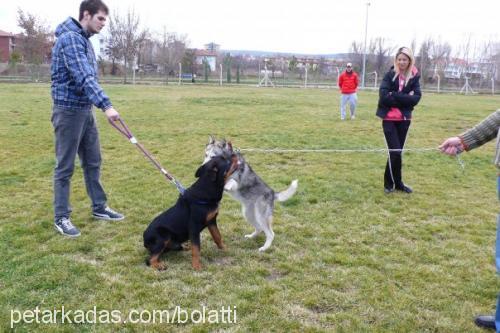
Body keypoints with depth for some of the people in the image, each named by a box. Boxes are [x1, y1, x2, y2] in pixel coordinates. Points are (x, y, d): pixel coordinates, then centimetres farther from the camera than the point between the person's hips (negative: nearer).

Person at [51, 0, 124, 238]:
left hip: (86, 110, 9)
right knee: (65, 167, -1)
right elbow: (83, 77, -29)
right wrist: (106, 105, -37)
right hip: (69, 111, -9)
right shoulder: (70, 38, -17)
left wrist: (99, 106, 20)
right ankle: (61, 218, 10)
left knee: (93, 162, 15)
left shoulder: (84, 39, 14)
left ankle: (99, 208, 26)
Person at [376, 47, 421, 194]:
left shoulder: (414, 76, 2)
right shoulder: (390, 75, -5)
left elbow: (416, 98, -9)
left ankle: (390, 183, 24)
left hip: (404, 119, 3)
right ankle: (397, 183, 11)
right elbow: (383, 96, -16)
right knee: (395, 152, -7)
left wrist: (394, 96, -17)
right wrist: (405, 98, -15)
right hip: (389, 118, -3)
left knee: (397, 152, 10)